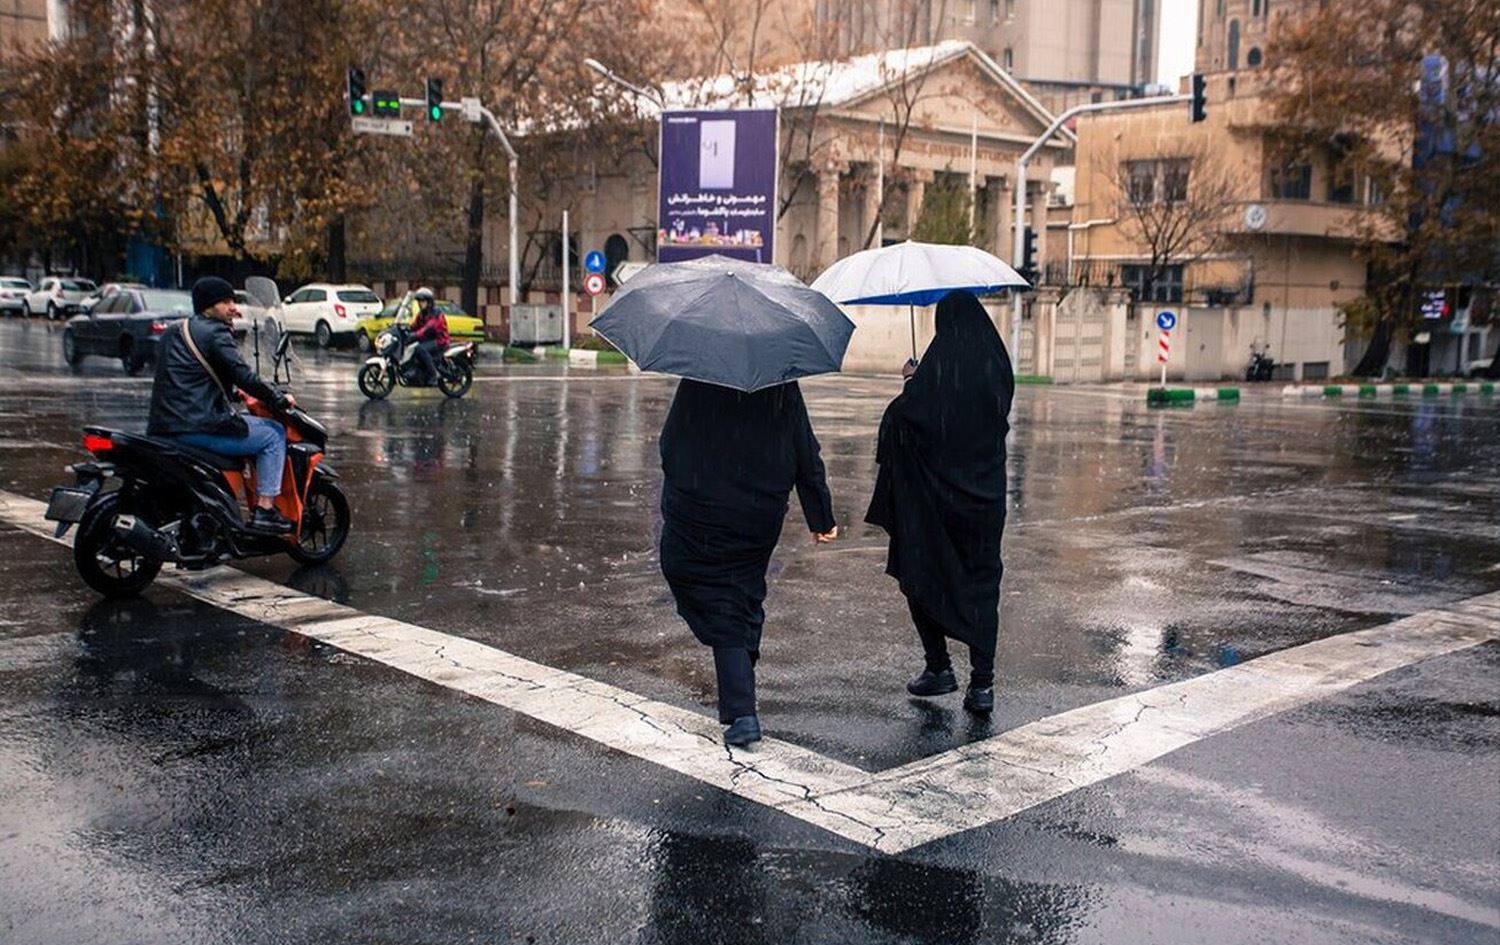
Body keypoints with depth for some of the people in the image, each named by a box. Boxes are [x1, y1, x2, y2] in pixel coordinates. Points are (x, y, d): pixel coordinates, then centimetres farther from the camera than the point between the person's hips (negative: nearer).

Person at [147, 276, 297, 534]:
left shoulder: (174, 332, 21)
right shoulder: (215, 332, -8)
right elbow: (243, 376, -15)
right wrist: (280, 400, -5)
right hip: (198, 426, -10)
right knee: (273, 434, 0)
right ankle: (264, 511, -5)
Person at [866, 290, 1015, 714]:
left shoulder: (941, 362, -13)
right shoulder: (997, 360, 1)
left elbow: (903, 415, -17)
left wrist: (911, 383, 4)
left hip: (936, 493, -4)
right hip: (986, 493, 4)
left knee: (921, 575, 13)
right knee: (981, 583, 7)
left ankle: (939, 667, 15)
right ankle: (982, 682, 1)